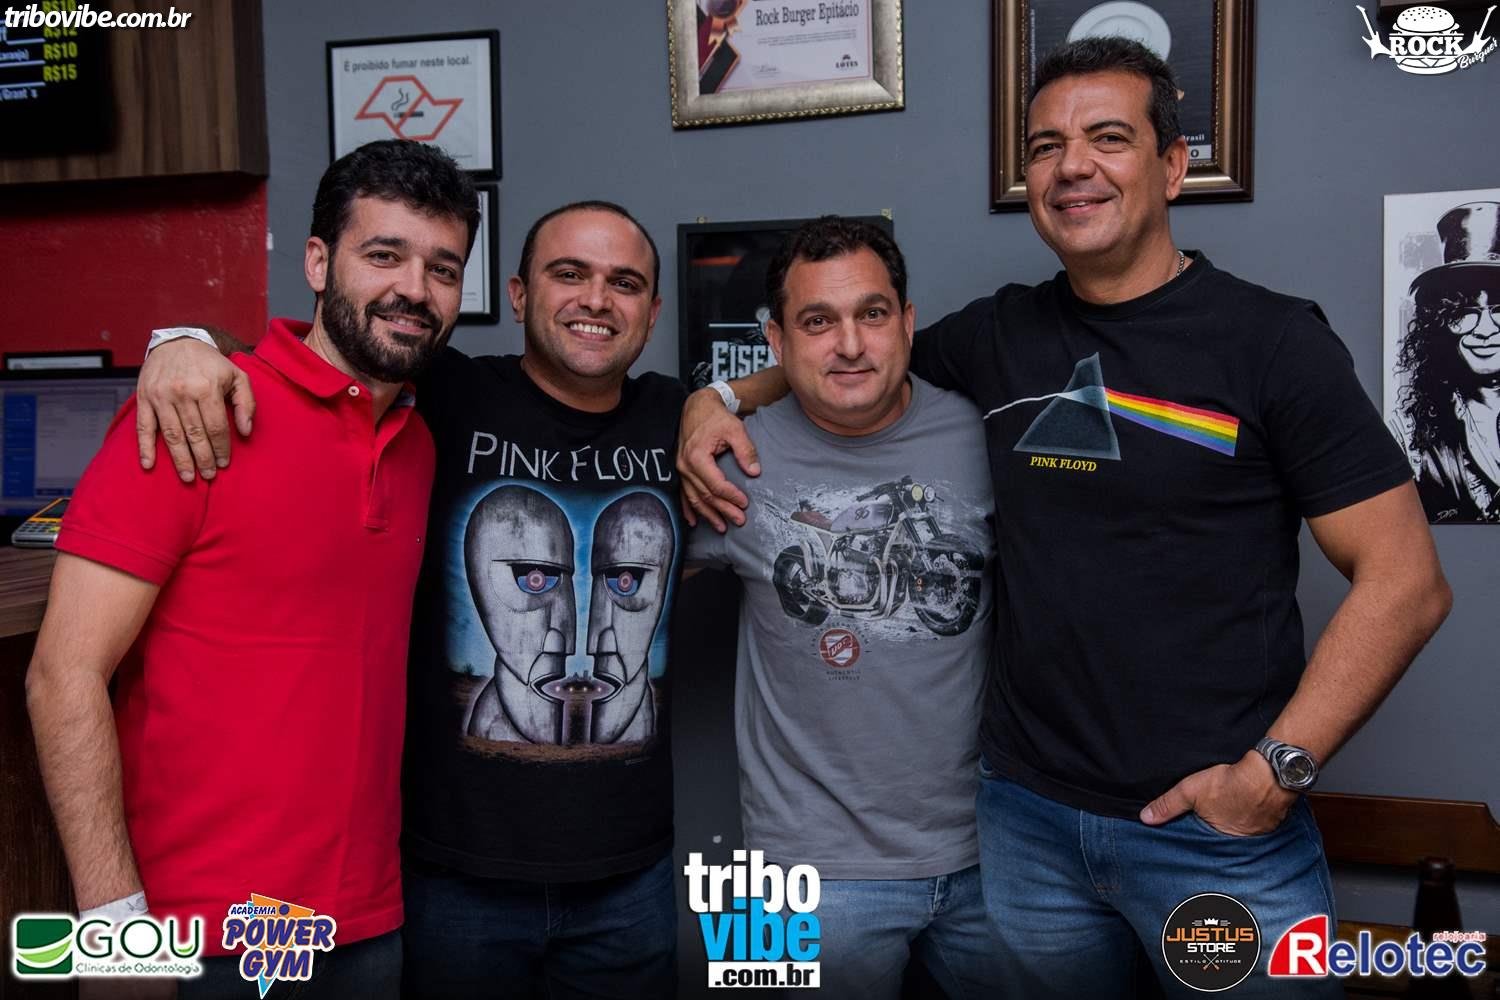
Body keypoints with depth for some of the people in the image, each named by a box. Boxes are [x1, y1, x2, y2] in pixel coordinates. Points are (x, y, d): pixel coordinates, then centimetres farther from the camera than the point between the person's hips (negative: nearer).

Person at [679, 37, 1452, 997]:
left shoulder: (1273, 340, -7)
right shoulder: (998, 334, 4)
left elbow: (1406, 582, -8)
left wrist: (1275, 771, -14)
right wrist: (724, 398, 2)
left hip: (1220, 834, -3)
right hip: (1026, 819, 4)